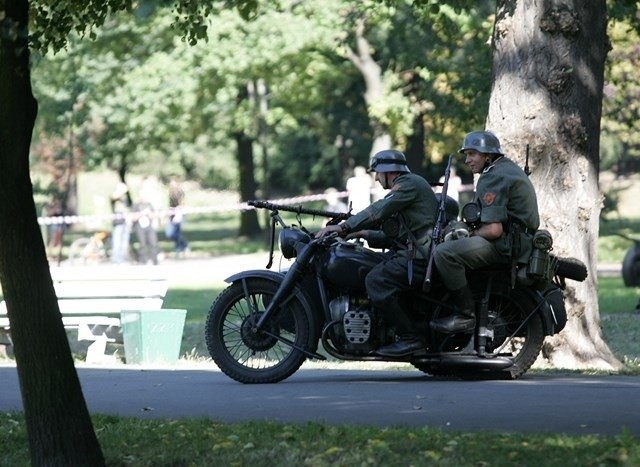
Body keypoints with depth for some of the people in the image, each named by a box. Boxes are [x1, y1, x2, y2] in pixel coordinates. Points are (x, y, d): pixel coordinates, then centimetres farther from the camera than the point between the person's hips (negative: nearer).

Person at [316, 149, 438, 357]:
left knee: (376, 281, -24)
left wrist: (343, 227, -25)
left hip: (419, 256, -11)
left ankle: (410, 338, -22)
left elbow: (378, 210, -20)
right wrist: (366, 234, 15)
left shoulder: (409, 184, -6)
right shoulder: (406, 186, 27)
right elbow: (396, 236, 26)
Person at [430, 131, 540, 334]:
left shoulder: (492, 179, -14)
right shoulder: (509, 167, 19)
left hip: (509, 244, -11)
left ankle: (467, 315, -21)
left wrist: (471, 234, -3)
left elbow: (494, 229, -21)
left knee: (443, 253, -24)